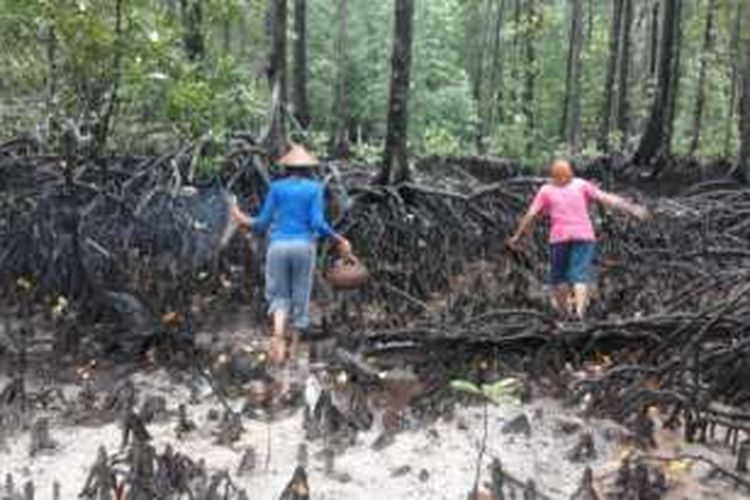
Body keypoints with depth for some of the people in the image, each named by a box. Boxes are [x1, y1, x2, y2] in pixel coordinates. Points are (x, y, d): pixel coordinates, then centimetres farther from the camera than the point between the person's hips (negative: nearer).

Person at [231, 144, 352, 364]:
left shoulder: (276, 187, 7)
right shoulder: (315, 188, 4)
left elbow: (262, 224, 4)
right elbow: (318, 224, -9)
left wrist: (243, 221, 25)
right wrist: (340, 240, 4)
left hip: (278, 247, 1)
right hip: (303, 248, -1)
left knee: (280, 297, 10)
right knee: (299, 298, 12)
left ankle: (278, 336, -17)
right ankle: (292, 347, 15)